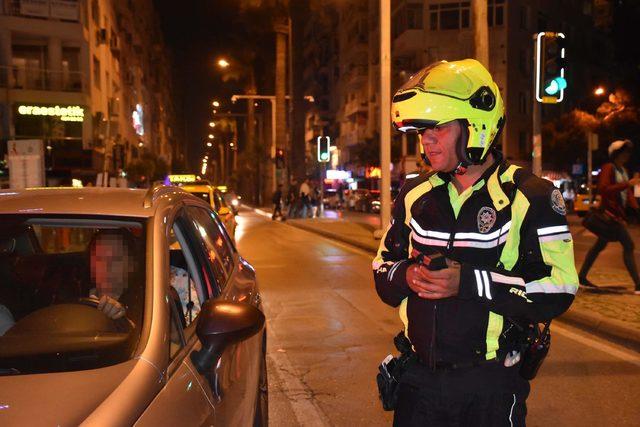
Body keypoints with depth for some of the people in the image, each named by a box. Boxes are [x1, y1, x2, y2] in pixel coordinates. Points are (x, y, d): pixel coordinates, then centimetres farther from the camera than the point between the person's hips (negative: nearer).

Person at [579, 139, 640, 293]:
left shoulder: (623, 171, 17)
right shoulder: (608, 168, -11)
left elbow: (628, 194, 16)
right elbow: (603, 189, -24)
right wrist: (627, 184, -27)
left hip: (617, 214, 10)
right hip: (610, 213, -10)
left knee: (599, 246, 14)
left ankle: (582, 277, 22)